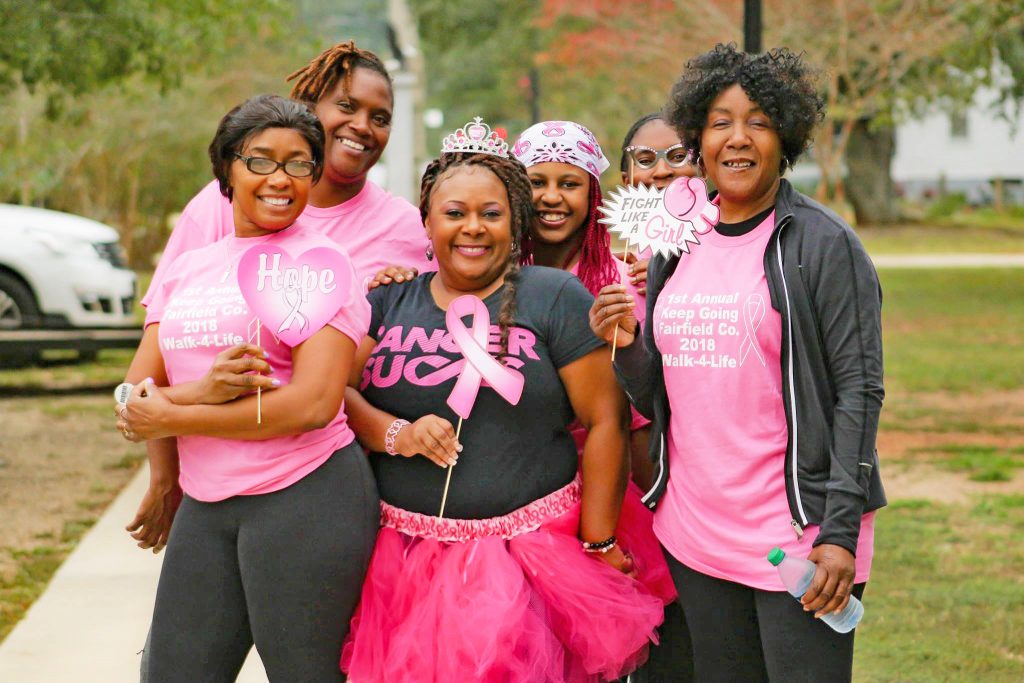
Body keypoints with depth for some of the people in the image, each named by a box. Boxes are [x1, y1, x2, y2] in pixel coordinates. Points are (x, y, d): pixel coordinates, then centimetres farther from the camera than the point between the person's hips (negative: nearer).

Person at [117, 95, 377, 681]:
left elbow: (314, 404, -14)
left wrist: (172, 418, -7)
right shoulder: (186, 270, 13)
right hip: (206, 507, 6)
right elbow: (137, 401, 7)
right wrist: (210, 390, -15)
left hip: (307, 496, -5)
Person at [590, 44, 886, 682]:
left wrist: (841, 531, -17)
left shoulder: (824, 243, -5)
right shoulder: (676, 250, 11)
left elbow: (859, 391, -9)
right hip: (693, 535, 6)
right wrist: (625, 346, -5)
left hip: (799, 533, -5)